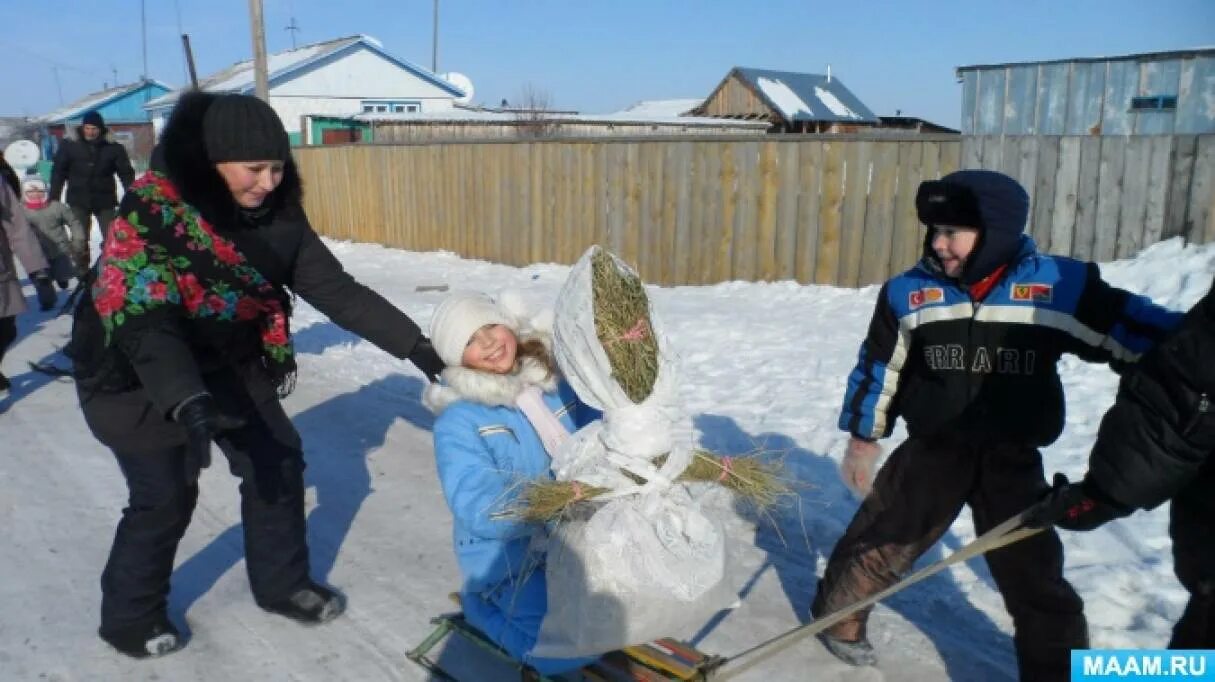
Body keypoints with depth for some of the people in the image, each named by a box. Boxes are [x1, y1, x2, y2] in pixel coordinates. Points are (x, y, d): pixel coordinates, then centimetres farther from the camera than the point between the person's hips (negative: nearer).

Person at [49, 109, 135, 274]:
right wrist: (53, 198, -3)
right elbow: (59, 172, 0)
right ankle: (81, 269, 10)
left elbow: (126, 173, -1)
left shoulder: (113, 148, -3)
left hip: (105, 200, 1)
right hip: (79, 200, -1)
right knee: (79, 239, -8)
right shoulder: (70, 146, -3)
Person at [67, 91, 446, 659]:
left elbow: (336, 289, -10)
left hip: (227, 365, 6)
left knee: (278, 462, 5)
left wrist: (414, 344, -16)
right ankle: (130, 616, 24)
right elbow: (141, 321, -37)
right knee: (165, 496, -3)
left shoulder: (277, 216, -12)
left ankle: (281, 584, 26)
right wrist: (186, 402, -52)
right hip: (134, 375, -5)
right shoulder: (150, 210, -28)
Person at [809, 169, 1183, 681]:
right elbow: (877, 369, 3)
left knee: (1035, 581, 7)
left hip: (1013, 460, 0)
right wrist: (863, 439, 8)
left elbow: (1137, 331, -7)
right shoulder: (909, 292, -7)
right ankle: (835, 617, 36)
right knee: (877, 543, 10)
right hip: (931, 451, 1)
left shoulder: (1061, 286, -11)